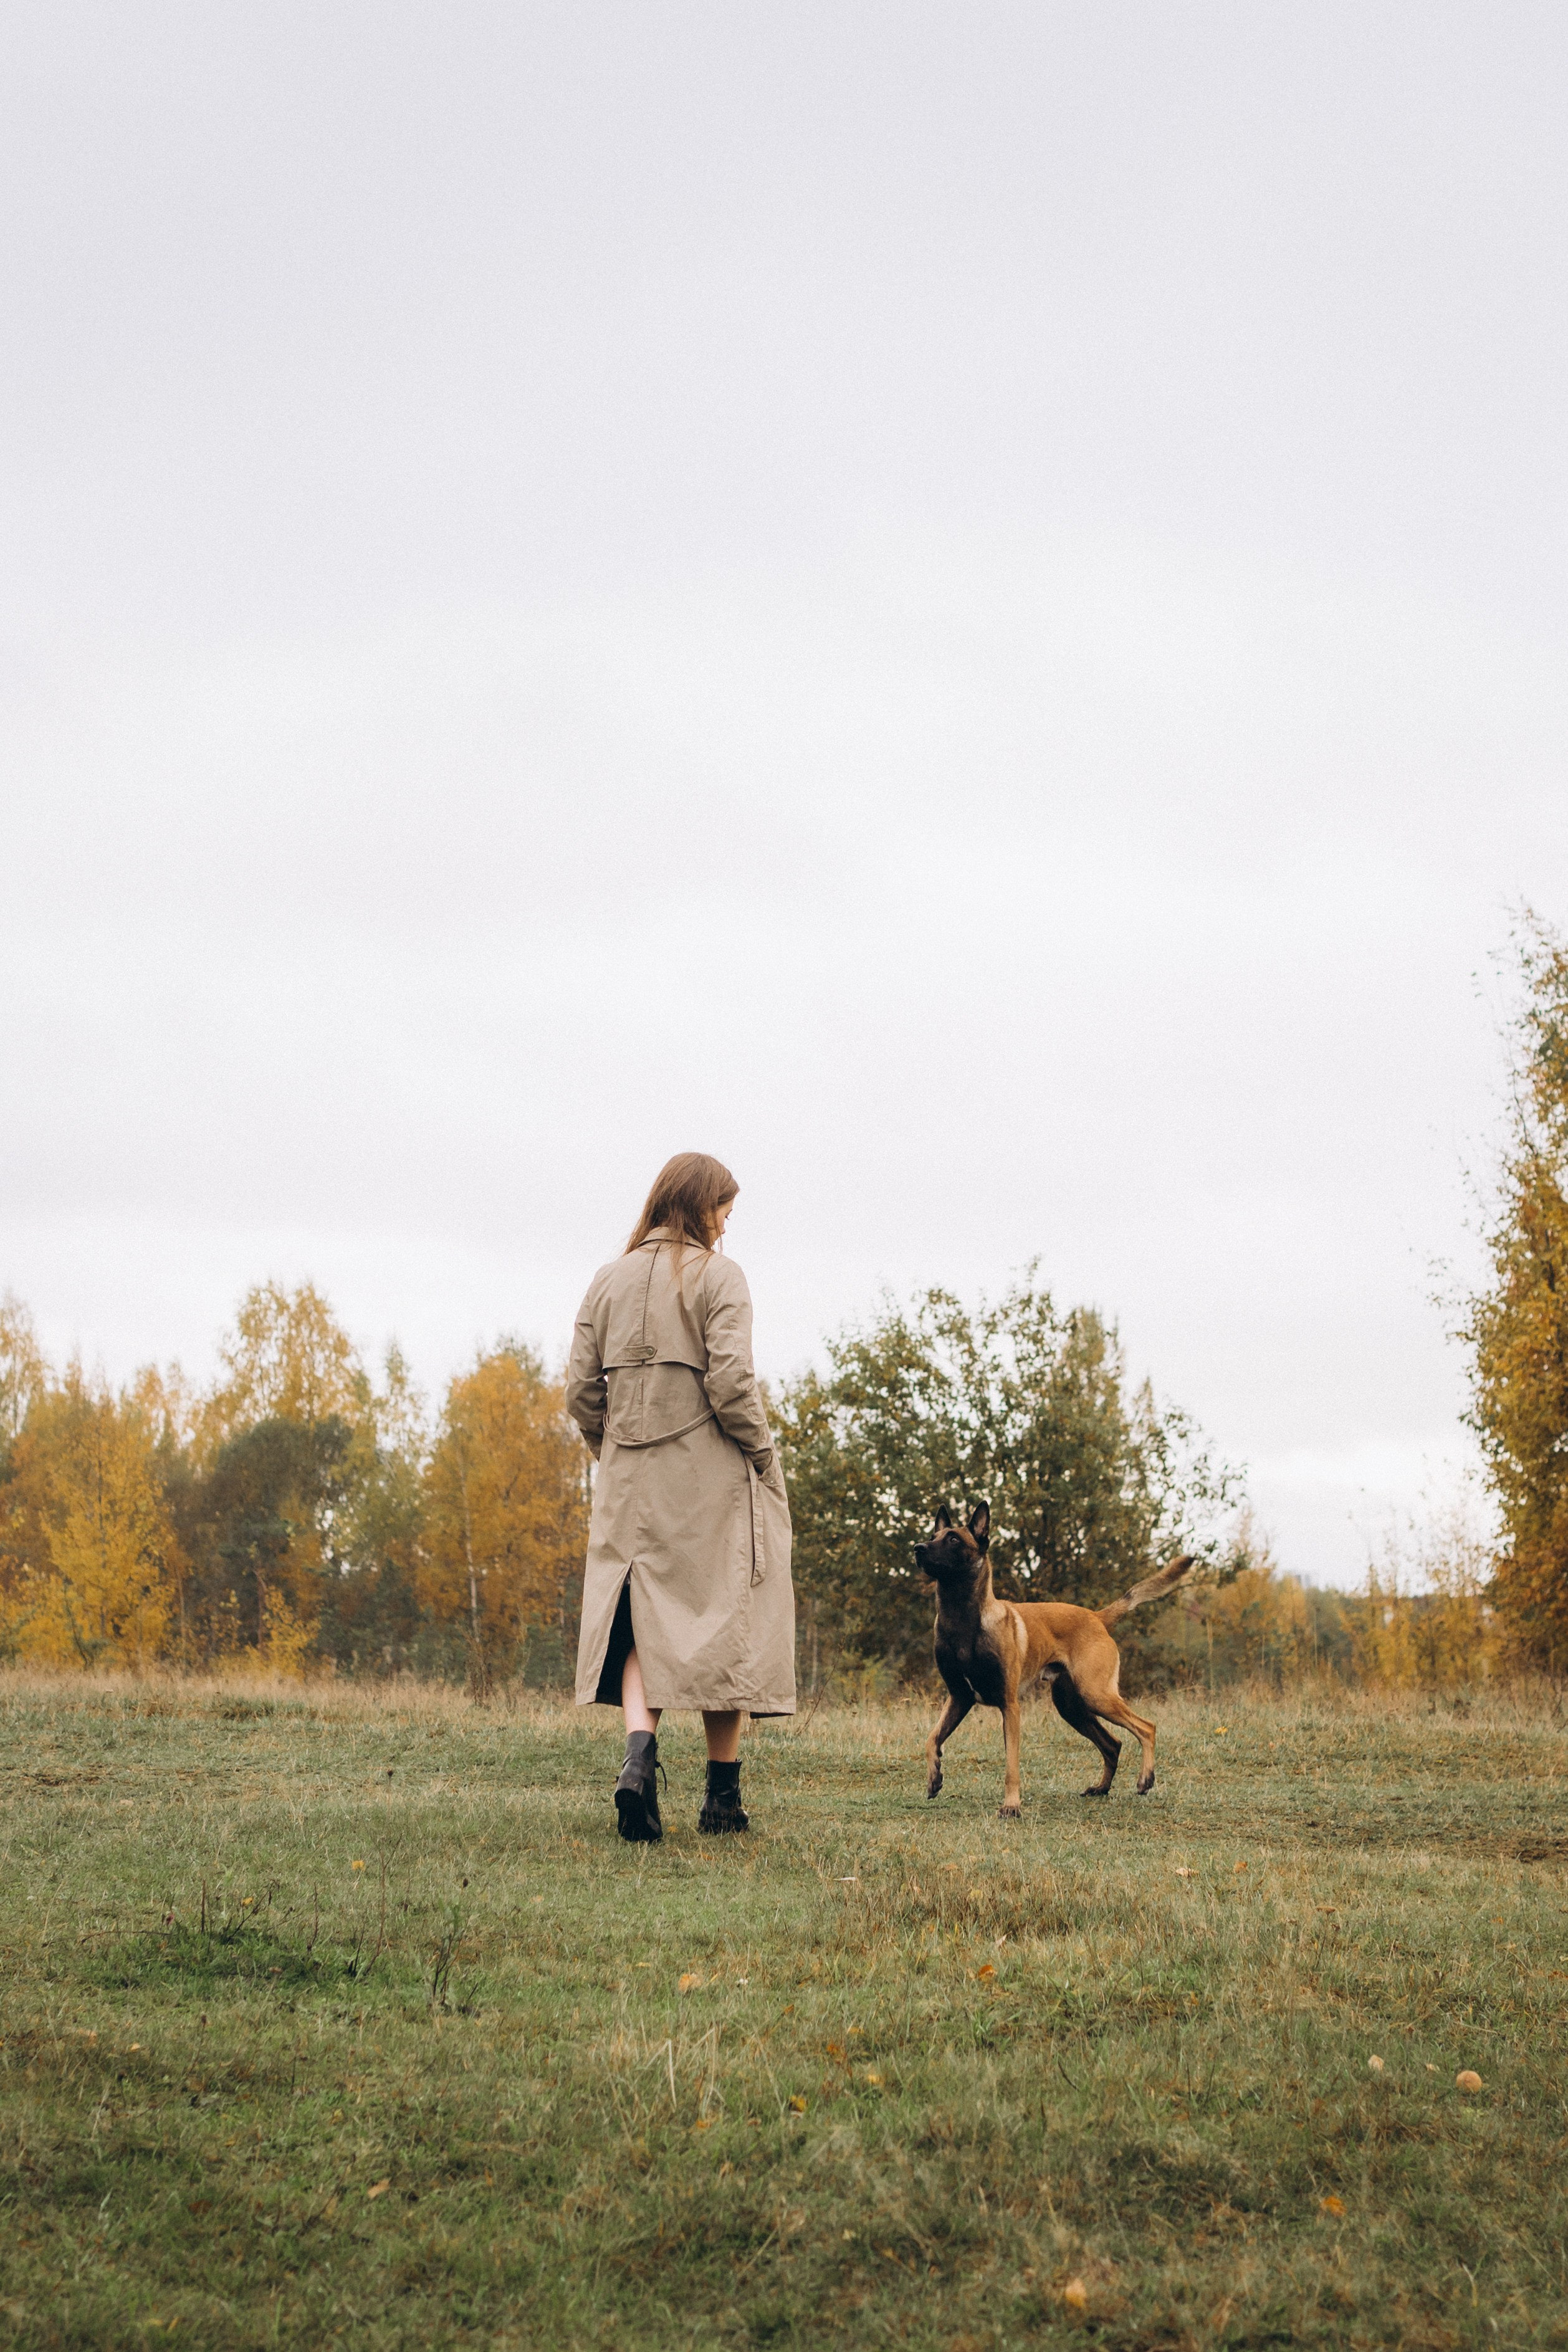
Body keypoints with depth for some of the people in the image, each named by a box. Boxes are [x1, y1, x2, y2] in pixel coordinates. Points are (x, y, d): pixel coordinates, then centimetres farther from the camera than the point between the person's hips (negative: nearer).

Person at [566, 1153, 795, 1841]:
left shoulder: (609, 1280, 9)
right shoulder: (717, 1275, -6)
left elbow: (581, 1389, 5)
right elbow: (730, 1381, -15)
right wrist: (765, 1462, -5)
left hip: (630, 1477, 4)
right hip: (710, 1476, -4)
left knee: (643, 1617, 7)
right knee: (724, 1623, 6)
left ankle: (639, 1752, -18)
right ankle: (722, 1794, 9)